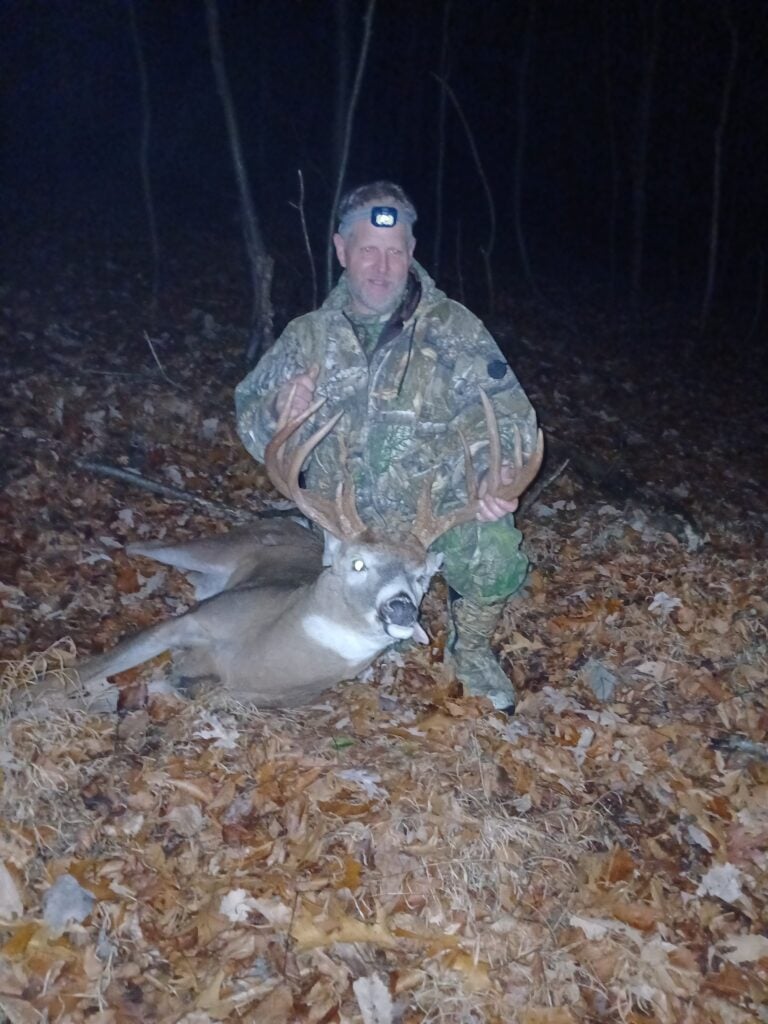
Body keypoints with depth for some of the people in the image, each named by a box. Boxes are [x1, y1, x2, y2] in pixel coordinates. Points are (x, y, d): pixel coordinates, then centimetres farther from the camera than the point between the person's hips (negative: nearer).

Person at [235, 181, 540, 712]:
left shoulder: (454, 329, -7)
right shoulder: (309, 336, 1)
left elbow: (508, 416, -12)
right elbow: (252, 422, 6)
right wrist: (279, 410, -20)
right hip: (343, 525, 3)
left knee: (492, 546, -31)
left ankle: (472, 649, 2)